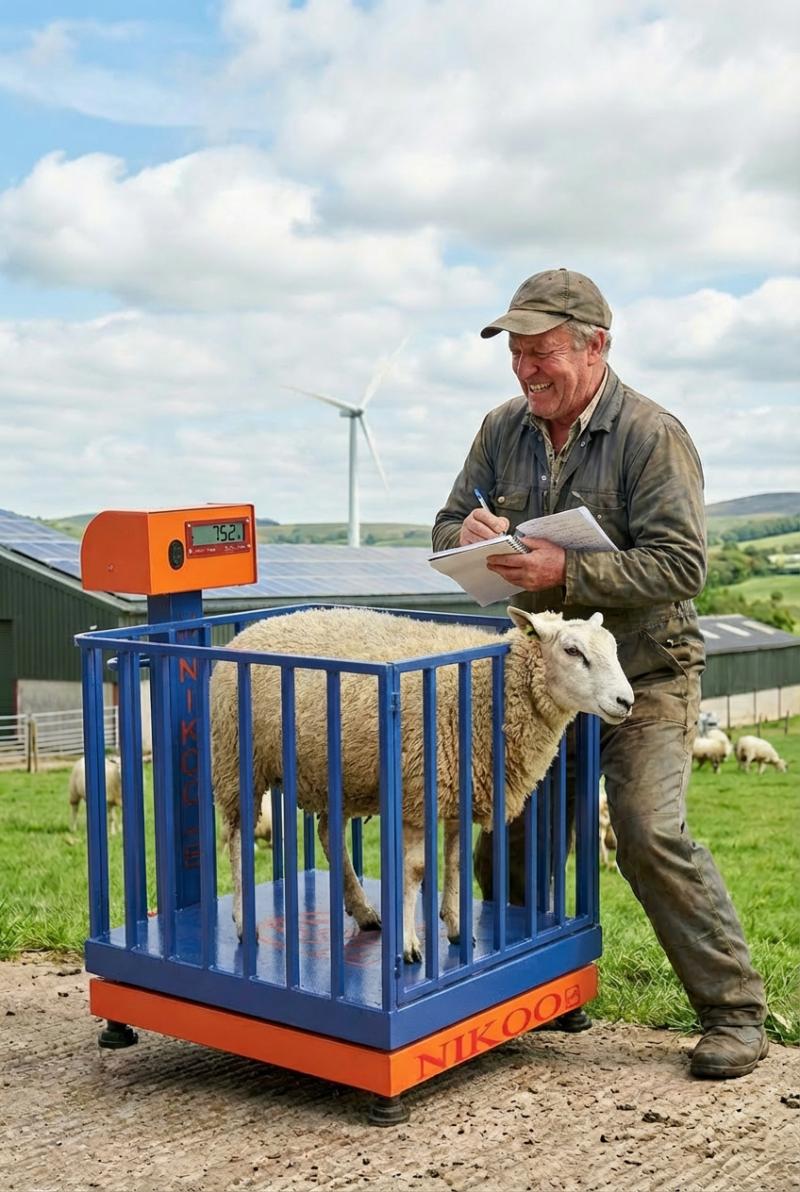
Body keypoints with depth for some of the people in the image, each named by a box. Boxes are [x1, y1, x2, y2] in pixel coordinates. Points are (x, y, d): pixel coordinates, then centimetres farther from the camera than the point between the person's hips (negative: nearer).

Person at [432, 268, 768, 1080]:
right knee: (509, 837, 7)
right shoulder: (503, 430, 4)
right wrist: (469, 535, -15)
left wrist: (567, 571, -32)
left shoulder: (651, 435, -14)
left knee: (650, 835, -17)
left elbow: (680, 564, -22)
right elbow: (446, 528, 10)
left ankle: (734, 1012, -1)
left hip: (644, 676, -6)